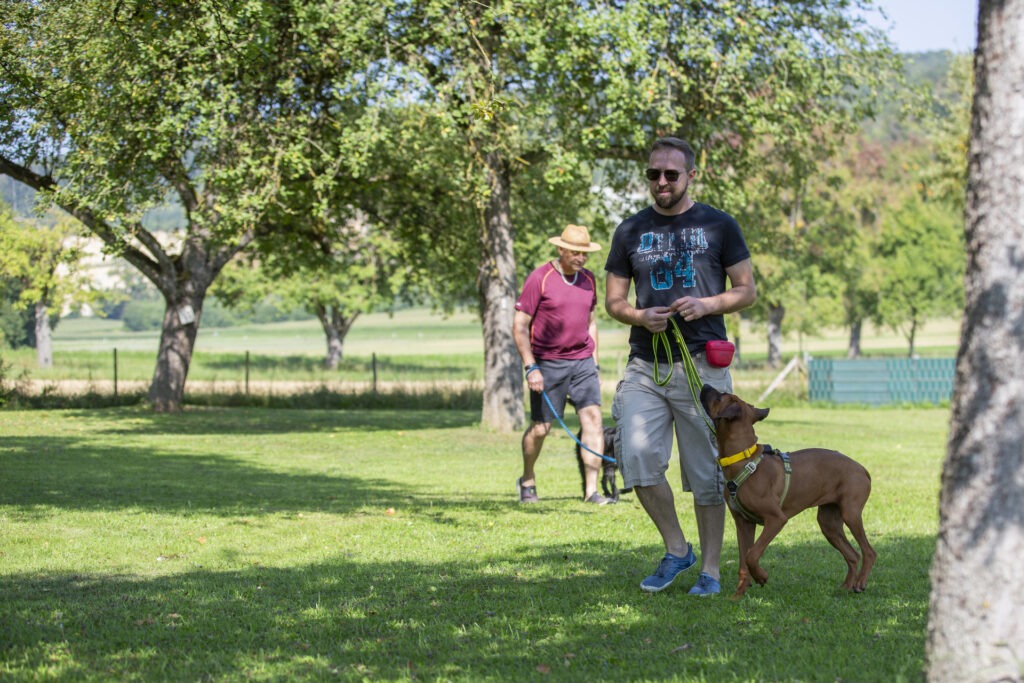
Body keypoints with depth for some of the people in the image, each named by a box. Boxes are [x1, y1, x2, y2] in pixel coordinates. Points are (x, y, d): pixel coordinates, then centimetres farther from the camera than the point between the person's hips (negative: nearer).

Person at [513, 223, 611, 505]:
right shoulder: (539, 279, -8)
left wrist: (594, 364, 16)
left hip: (582, 361, 4)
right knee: (540, 427, 2)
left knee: (593, 418, -11)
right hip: (548, 363, -4)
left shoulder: (587, 279, 10)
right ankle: (527, 481, 28)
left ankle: (591, 490, -11)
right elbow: (520, 325, -7)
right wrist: (531, 367, -13)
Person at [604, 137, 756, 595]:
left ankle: (710, 570, 13)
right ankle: (676, 549, 8)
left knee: (707, 475, 0)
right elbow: (613, 301, 15)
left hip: (701, 365, -2)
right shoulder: (631, 231, 11)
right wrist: (639, 317, -7)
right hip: (645, 365, 2)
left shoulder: (718, 226, 5)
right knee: (639, 461, -13)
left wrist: (706, 305, -12)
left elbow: (747, 291, 7)